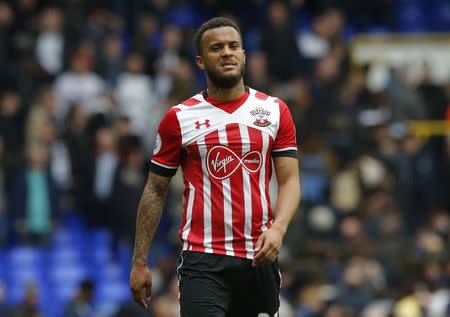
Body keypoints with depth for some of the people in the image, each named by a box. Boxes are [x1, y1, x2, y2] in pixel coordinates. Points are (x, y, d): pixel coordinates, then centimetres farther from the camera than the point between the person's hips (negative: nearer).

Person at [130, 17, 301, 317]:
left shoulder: (275, 111, 8)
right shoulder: (179, 118, 3)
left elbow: (290, 180, 5)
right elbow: (155, 191, 8)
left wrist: (278, 228, -16)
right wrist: (139, 263, 4)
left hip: (260, 258, 3)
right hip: (203, 262, -3)